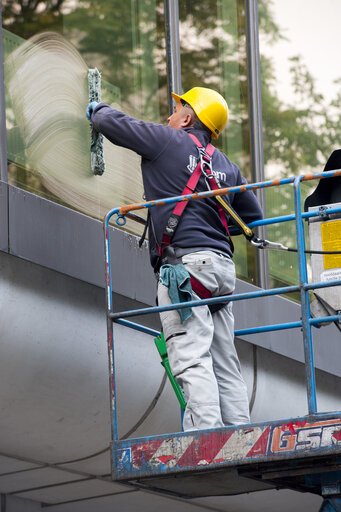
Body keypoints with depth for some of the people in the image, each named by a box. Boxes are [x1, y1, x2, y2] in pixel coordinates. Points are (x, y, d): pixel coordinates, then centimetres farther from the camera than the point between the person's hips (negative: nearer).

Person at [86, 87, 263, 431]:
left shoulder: (168, 141, 3)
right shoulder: (227, 167, 20)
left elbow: (111, 122, 9)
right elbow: (253, 215, 27)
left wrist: (97, 109, 31)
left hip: (185, 261, -7)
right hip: (222, 264, 7)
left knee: (192, 358, -15)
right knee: (225, 364, 7)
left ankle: (207, 433, -26)